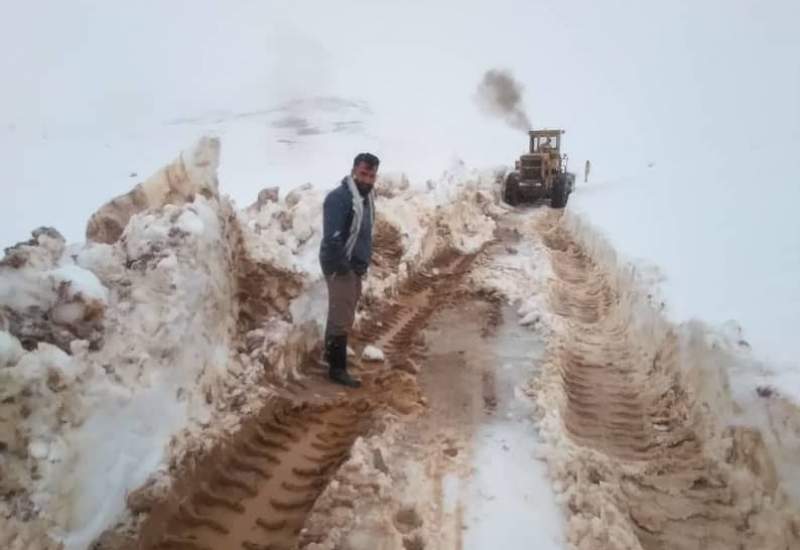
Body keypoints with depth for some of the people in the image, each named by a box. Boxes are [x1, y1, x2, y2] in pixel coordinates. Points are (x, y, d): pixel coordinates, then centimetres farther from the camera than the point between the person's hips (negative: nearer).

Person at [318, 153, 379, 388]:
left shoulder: (366, 197, 12)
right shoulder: (339, 197, -18)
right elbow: (332, 237, -25)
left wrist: (363, 263, 15)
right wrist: (342, 267, -22)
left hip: (355, 266, 9)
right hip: (341, 267, -9)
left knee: (341, 315, 18)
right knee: (342, 319, -6)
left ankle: (331, 353, 32)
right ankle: (337, 368, 3)